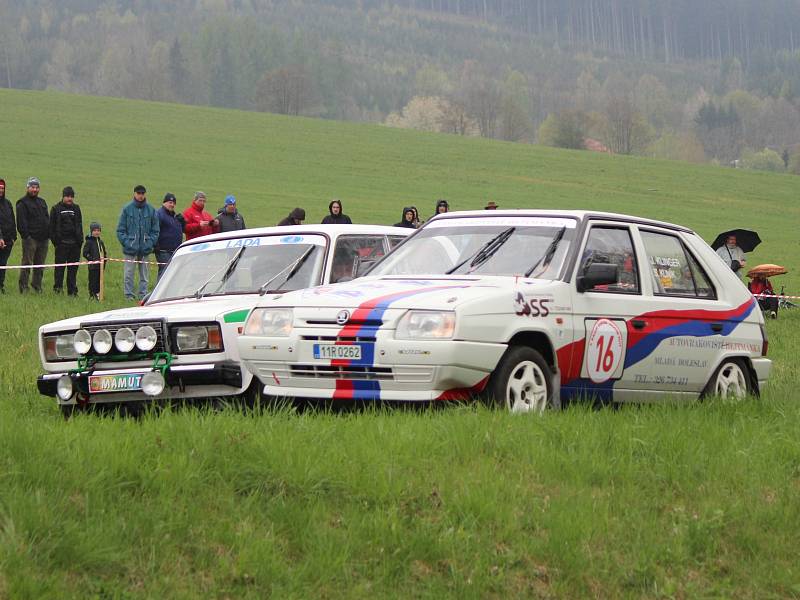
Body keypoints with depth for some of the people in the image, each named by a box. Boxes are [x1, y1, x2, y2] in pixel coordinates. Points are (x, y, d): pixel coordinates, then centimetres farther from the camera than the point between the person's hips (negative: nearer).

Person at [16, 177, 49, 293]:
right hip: (30, 239, -7)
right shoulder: (22, 203, -2)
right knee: (27, 263, -7)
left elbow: (47, 219, 23)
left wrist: (49, 234, 13)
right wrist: (26, 235, -18)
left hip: (43, 239, 7)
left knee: (40, 265, 9)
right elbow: (21, 222, -10)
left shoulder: (42, 202, 21)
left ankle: (37, 286, 16)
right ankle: (23, 287, -6)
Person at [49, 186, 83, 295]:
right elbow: (52, 226, 1)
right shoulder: (56, 208, 3)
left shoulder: (76, 208, 14)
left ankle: (72, 290, 9)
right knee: (60, 267, -4)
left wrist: (80, 240, 9)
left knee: (73, 268, 5)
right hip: (61, 243, -4)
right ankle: (57, 288, 1)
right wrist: (54, 240, -7)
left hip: (75, 243, 4)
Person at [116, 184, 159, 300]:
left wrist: (151, 242, -2)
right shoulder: (127, 209, 0)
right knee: (128, 274, -3)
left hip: (145, 248, 2)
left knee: (145, 274, 7)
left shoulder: (151, 210, 6)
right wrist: (125, 241, -9)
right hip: (130, 248, -2)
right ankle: (129, 294, 3)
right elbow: (120, 229, 2)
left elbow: (156, 230, 11)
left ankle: (143, 294, 13)